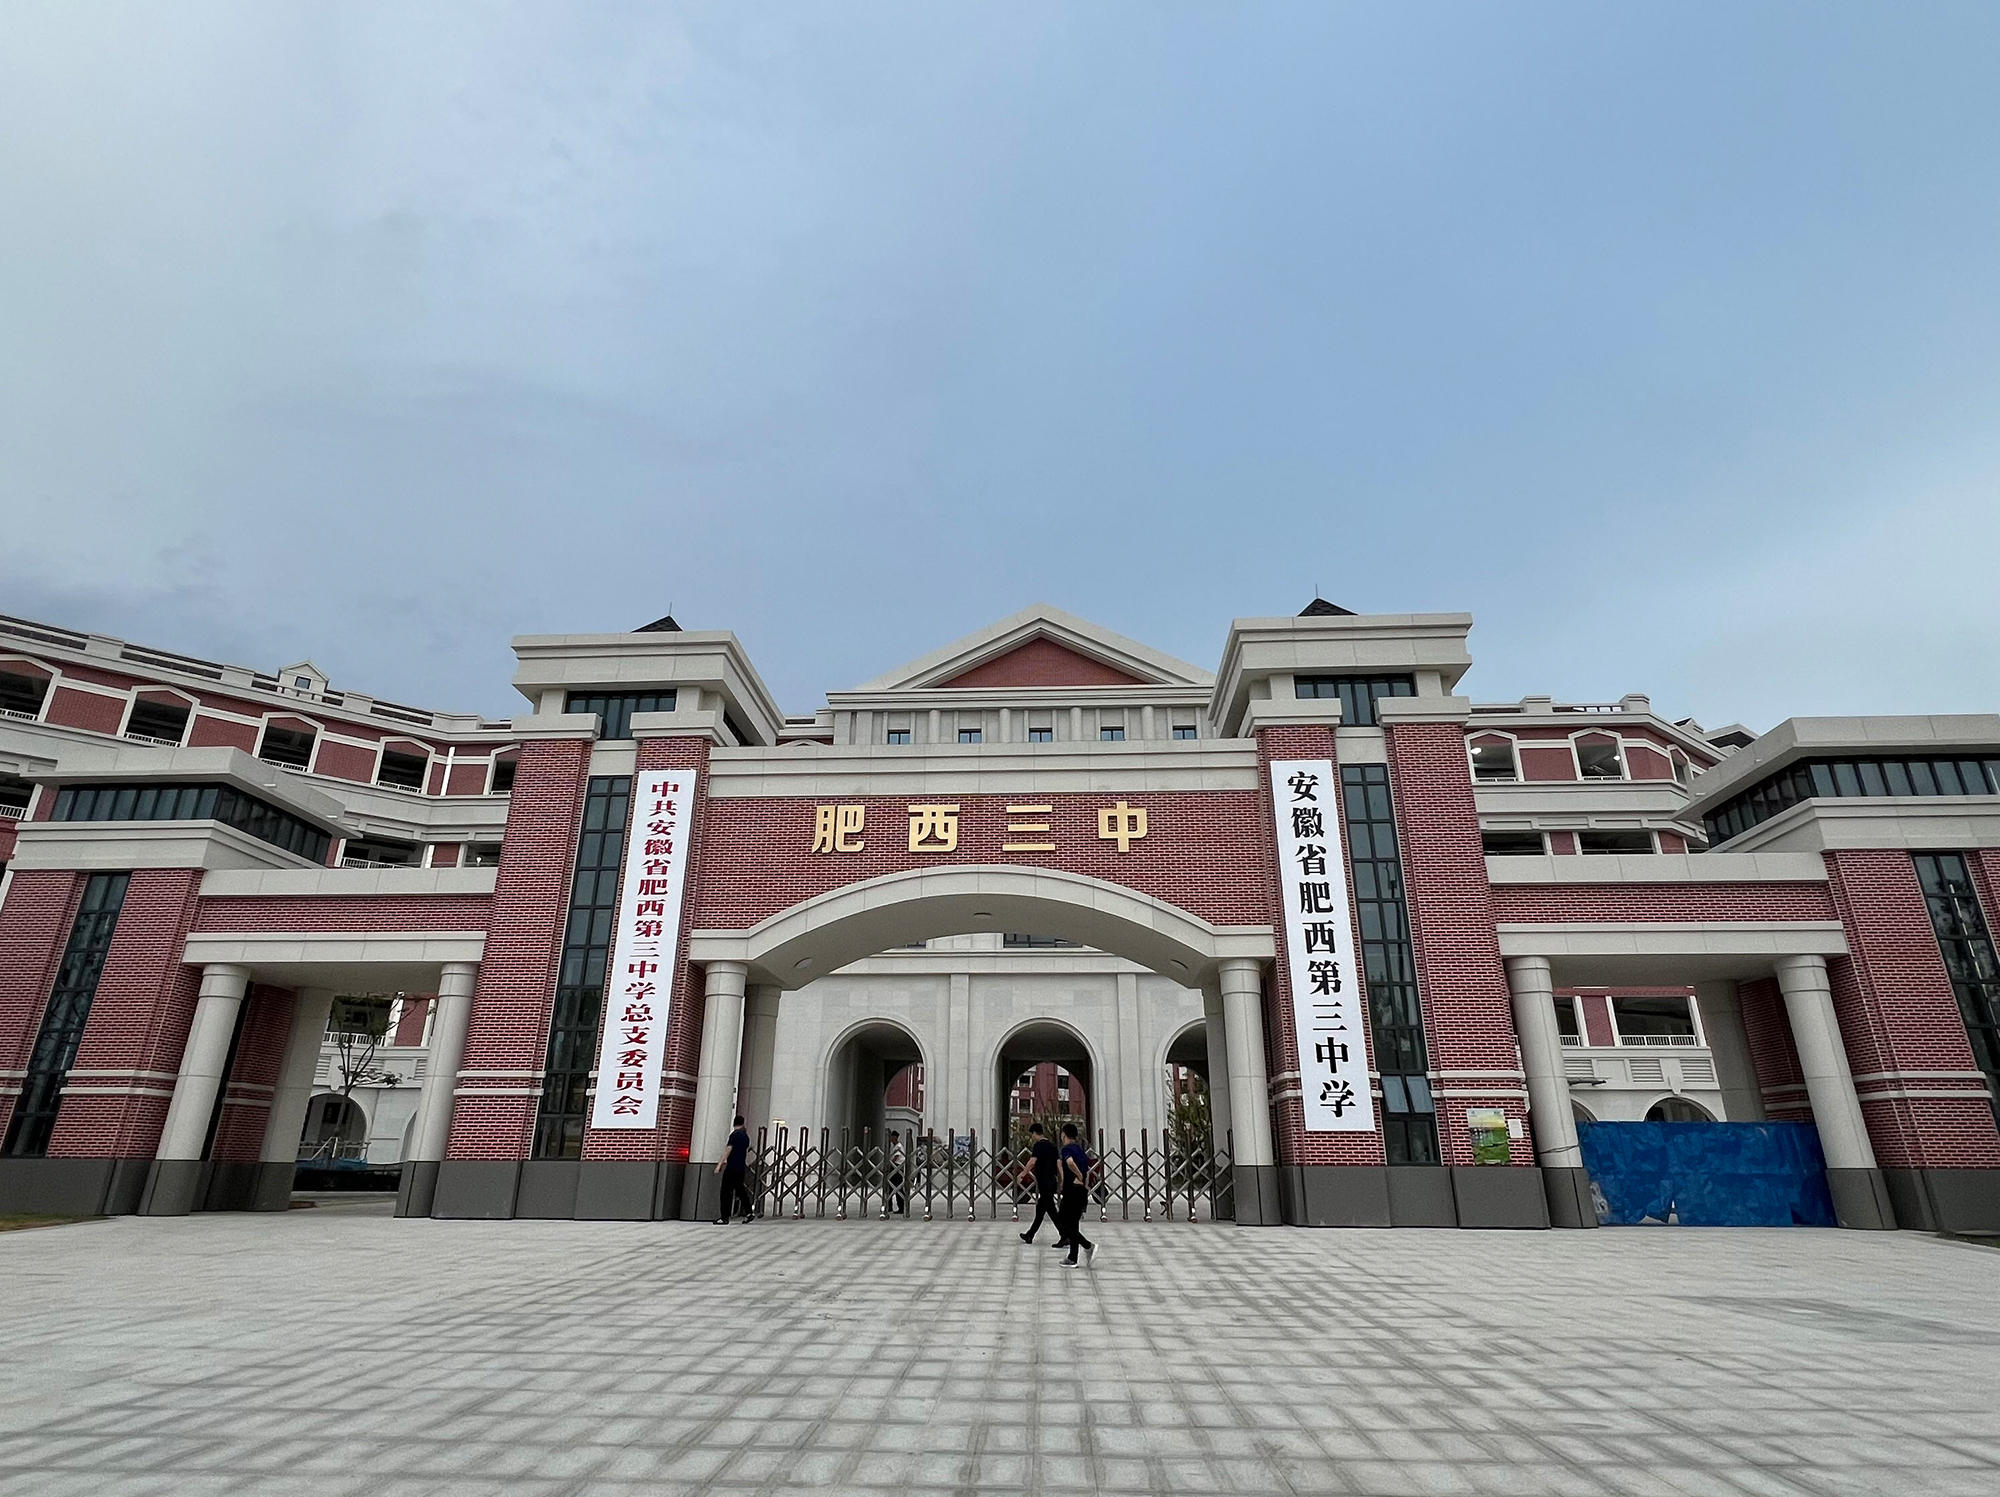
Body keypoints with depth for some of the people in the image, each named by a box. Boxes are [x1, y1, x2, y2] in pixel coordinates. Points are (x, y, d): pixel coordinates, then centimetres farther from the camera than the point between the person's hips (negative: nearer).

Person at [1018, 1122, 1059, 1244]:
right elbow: (1058, 1164, 10)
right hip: (1052, 1182, 9)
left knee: (1051, 1211, -6)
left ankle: (1065, 1236, -11)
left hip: (1044, 1183, -9)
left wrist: (1023, 1174, -14)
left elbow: (1032, 1162, -22)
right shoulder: (1052, 1146, 13)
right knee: (1039, 1211, 17)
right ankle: (1029, 1235, 27)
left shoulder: (1039, 1145, -11)